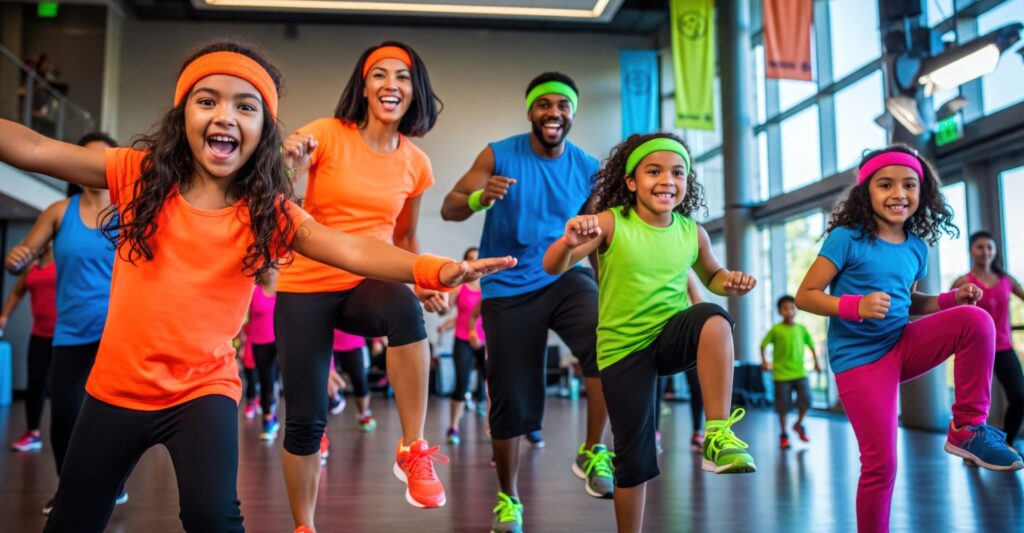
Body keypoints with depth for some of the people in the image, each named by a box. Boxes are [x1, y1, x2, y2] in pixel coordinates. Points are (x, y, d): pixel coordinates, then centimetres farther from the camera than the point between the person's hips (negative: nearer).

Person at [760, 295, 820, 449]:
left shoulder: (801, 329, 4)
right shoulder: (776, 330, -4)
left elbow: (811, 345, 15)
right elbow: (763, 345, 1)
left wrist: (816, 362, 12)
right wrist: (764, 361, -11)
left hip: (800, 372, 2)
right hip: (781, 374, -2)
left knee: (806, 400, -9)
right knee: (783, 406, 2)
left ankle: (799, 425, 19)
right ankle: (784, 435, 18)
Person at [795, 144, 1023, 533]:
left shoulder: (916, 247, 7)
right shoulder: (847, 238, -10)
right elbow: (805, 296, -11)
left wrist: (951, 298, 3)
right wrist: (855, 305, -27)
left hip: (903, 345, 5)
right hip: (858, 358, -5)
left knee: (976, 319, -20)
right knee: (881, 465, -8)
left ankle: (967, 429, -9)